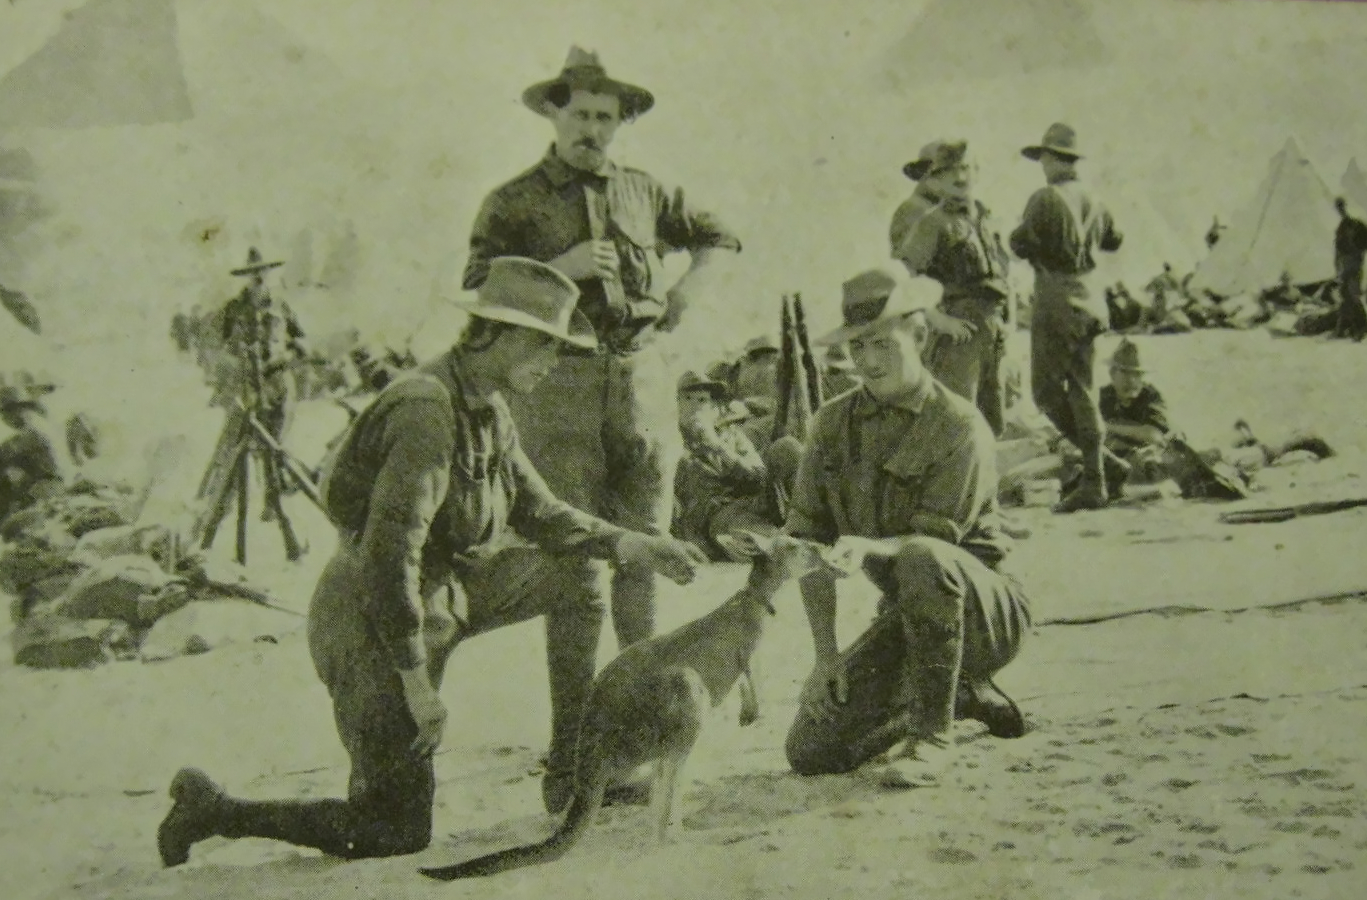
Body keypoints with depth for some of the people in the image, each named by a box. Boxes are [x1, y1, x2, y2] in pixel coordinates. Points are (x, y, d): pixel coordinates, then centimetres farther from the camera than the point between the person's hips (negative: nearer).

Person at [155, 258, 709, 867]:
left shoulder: (488, 410, 4)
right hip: (371, 623, -9)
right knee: (399, 833, -4)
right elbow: (389, 553, -31)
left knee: (575, 581, 7)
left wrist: (631, 546, 0)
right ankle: (208, 810, 7)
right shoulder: (428, 411, -26)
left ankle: (571, 772, 14)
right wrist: (416, 680, -26)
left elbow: (538, 515, 12)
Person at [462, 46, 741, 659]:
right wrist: (561, 269, -14)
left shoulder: (643, 193, 15)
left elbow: (717, 238, 29)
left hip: (641, 375, 4)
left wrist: (683, 297, 14)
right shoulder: (513, 203, 4)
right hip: (557, 384, -3)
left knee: (645, 538, 5)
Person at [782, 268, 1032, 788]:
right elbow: (809, 539, 0)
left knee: (922, 560, -39)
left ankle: (931, 736, -22)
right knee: (810, 751, -7)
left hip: (986, 612, -6)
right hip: (905, 617, 6)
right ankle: (959, 695, 16)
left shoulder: (960, 427, -13)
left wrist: (867, 547, -41)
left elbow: (932, 542, -20)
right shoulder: (832, 425, 2)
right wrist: (826, 653, -7)